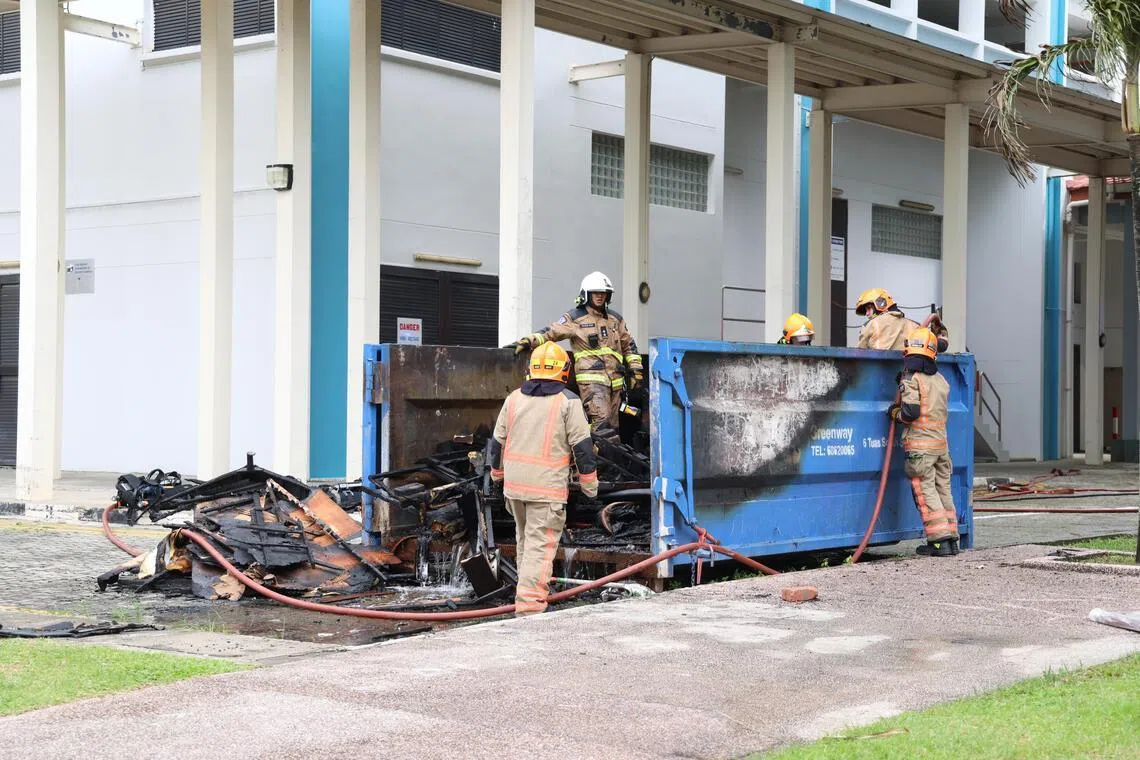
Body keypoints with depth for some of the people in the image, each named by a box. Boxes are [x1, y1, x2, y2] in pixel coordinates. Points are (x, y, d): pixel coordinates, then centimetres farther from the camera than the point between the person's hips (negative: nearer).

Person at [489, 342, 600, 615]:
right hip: (547, 485, -5)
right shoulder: (568, 401, -5)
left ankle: (528, 586, 33)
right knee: (540, 543, -6)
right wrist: (589, 482, 2)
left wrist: (496, 471, 30)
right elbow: (582, 444, -7)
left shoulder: (514, 398, 9)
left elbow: (498, 441, 14)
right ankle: (529, 602, -13)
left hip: (514, 482, 5)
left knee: (524, 535, 22)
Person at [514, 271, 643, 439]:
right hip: (591, 378, -6)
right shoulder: (575, 318, 4)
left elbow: (628, 345, 27)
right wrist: (530, 341, -16)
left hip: (615, 379, 6)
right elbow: (551, 332, -1)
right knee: (601, 422, -20)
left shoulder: (615, 319, 20)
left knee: (611, 424, 7)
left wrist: (636, 369, 19)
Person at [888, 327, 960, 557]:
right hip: (941, 442, 7)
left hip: (919, 444, -7)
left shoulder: (911, 379, -9)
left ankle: (940, 541, -7)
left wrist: (896, 413, 3)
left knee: (926, 492, -3)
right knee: (943, 490, 13)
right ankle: (951, 538, 15)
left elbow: (911, 412, -19)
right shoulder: (941, 380, 12)